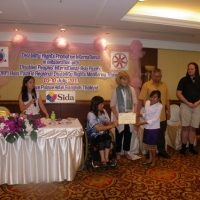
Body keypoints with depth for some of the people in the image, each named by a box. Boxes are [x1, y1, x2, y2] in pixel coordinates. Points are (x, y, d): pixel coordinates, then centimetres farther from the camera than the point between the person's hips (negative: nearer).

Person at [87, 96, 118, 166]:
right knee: (101, 138, -34)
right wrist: (112, 126, -31)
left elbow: (108, 123, 0)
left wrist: (114, 123, -24)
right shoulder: (91, 114, -18)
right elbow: (98, 128, -27)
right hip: (94, 135, -5)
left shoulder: (104, 111, 2)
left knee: (108, 137, -27)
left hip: (103, 133, 5)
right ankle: (103, 159, -23)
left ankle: (106, 158, -22)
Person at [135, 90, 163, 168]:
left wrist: (142, 123, -29)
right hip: (147, 127, 6)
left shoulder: (159, 106, -18)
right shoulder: (147, 102, 1)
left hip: (154, 128, -6)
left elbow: (154, 119, -22)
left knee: (153, 145, 5)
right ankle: (150, 159, 33)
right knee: (148, 144, 16)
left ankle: (154, 161, 23)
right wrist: (140, 115, -10)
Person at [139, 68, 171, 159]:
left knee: (161, 134, 14)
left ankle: (162, 151, 29)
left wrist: (168, 111, 9)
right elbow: (143, 99, -8)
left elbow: (167, 99, 12)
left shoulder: (164, 85, 8)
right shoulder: (146, 85, -6)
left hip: (162, 115, 4)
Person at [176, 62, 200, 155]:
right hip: (185, 106, -2)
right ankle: (183, 147, 7)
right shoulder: (184, 80, 1)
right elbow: (178, 93, -5)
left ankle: (191, 147, 17)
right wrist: (188, 103, -12)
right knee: (185, 127, -1)